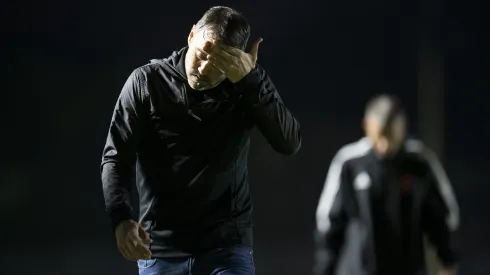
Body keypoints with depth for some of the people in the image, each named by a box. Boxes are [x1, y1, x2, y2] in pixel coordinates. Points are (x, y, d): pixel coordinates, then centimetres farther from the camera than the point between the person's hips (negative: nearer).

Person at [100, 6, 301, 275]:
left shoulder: (246, 87, -1)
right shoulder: (147, 82, -3)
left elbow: (290, 143, -13)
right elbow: (116, 158, -3)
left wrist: (250, 80, -23)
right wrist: (121, 218, -21)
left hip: (227, 244, 0)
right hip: (160, 247, 0)